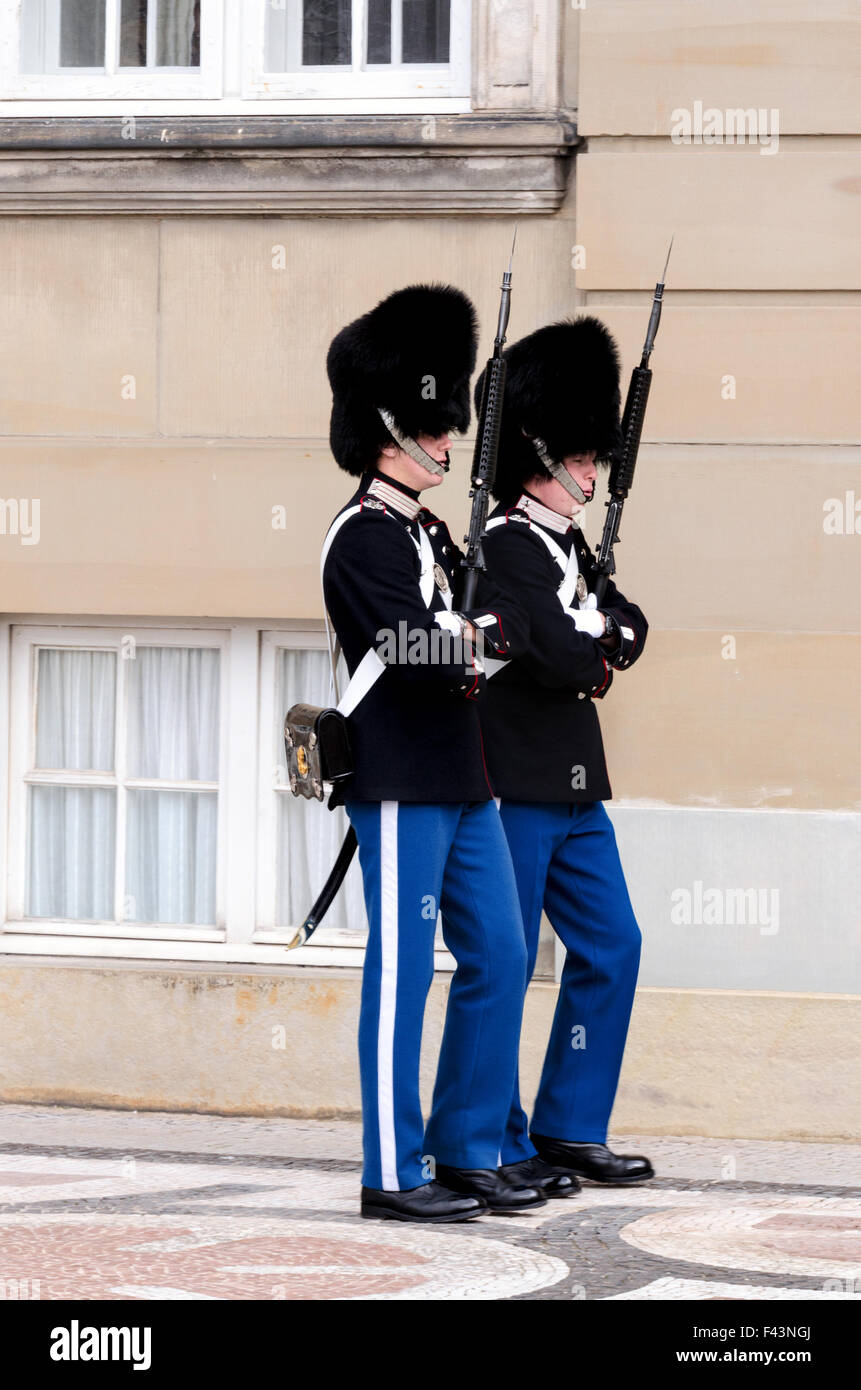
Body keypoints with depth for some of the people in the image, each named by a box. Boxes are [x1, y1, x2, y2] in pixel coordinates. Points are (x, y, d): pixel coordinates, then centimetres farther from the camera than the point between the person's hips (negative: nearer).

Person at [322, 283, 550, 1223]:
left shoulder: (429, 532, 17)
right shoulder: (364, 537, -12)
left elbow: (514, 625, 16)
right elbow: (415, 650, -22)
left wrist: (465, 633, -3)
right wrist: (475, 636, -7)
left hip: (463, 783, 10)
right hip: (402, 785, -10)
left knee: (498, 959, 10)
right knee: (403, 971, -5)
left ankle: (467, 1153, 17)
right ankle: (395, 1173, -1)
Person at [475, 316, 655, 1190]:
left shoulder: (567, 542, 16)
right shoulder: (508, 545, -14)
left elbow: (630, 634, 13)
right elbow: (568, 660, -22)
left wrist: (598, 629, -6)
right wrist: (599, 639, -2)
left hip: (575, 789, 10)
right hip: (518, 788, -10)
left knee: (611, 946, 11)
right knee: (504, 964, -3)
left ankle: (568, 1127, 18)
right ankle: (493, 1145, 4)